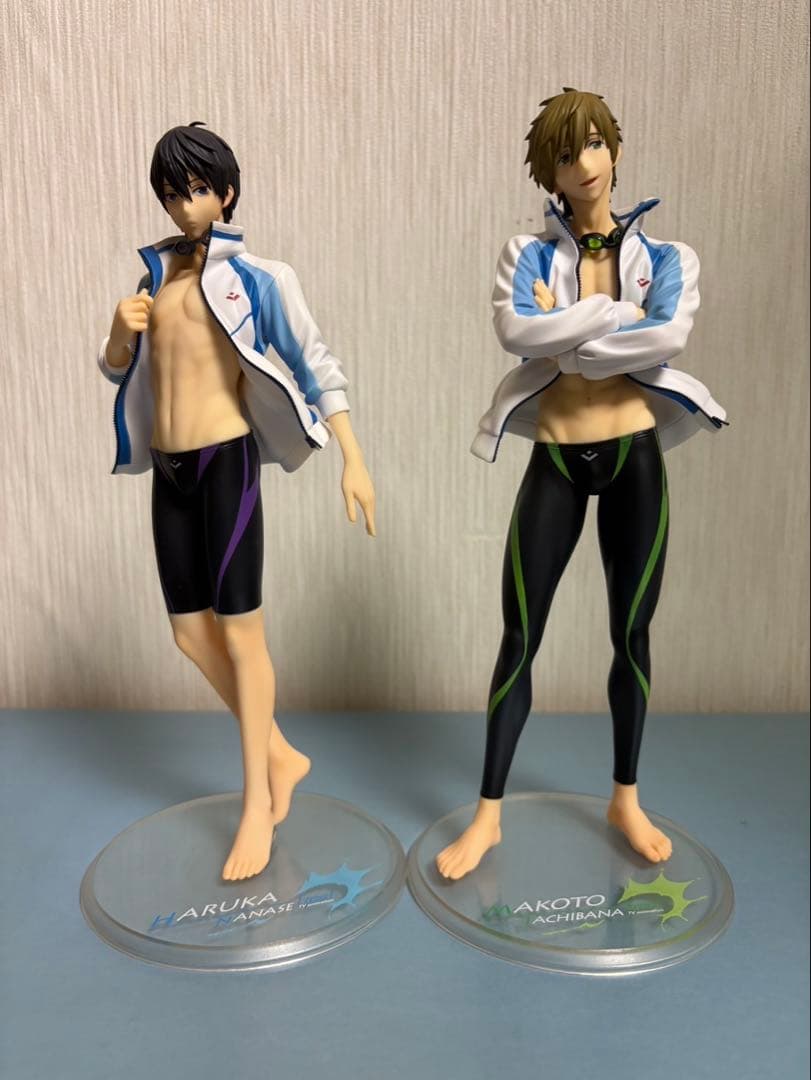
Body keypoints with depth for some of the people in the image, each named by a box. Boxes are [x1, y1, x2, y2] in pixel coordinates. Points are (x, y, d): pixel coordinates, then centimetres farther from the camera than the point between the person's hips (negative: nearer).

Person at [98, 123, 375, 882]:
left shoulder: (256, 276, -1)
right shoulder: (156, 271, 16)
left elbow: (316, 364, -4)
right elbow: (116, 370, 20)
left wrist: (353, 459, -11)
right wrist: (119, 332, -3)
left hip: (226, 458, -6)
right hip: (168, 468, 6)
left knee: (239, 631, -2)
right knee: (191, 632, 8)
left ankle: (257, 807, 11)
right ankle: (281, 754, 27)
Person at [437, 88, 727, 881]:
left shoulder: (665, 256, 5)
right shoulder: (529, 253, 3)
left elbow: (670, 337, -16)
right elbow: (513, 329, -18)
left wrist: (561, 334, -14)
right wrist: (615, 313, -14)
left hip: (635, 456, 1)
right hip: (555, 461, 0)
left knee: (631, 633, 9)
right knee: (520, 635, 0)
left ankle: (626, 798, 29)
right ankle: (489, 812, 14)